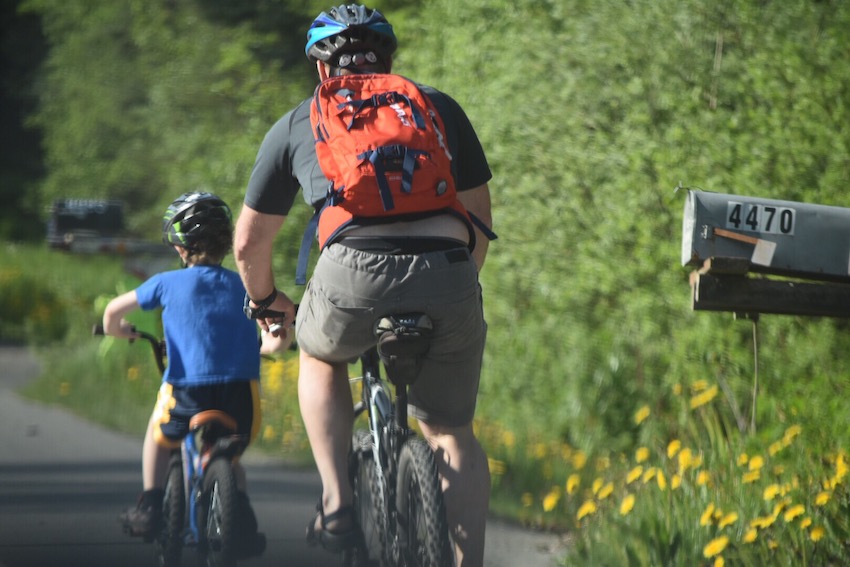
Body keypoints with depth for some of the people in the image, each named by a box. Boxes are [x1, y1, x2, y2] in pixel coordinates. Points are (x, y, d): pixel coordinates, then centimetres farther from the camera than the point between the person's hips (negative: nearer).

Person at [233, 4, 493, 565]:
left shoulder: (298, 123, 24)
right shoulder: (439, 107, 26)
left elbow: (249, 243, 30)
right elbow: (480, 216, 33)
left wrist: (266, 301, 50)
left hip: (355, 278, -1)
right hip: (446, 279, 1)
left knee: (321, 356, 34)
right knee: (454, 435, 21)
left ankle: (337, 503, 20)